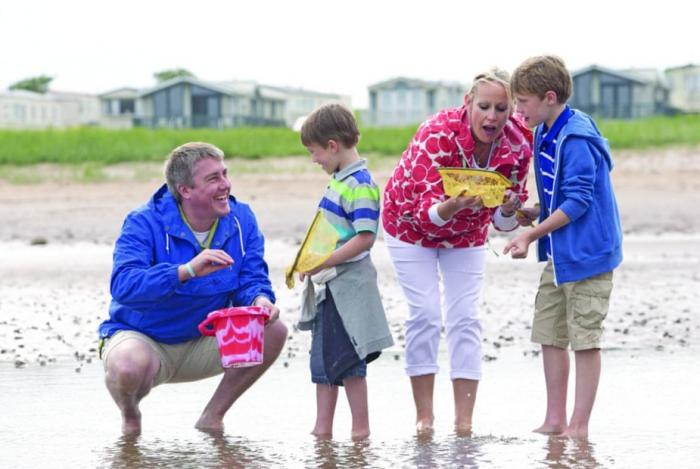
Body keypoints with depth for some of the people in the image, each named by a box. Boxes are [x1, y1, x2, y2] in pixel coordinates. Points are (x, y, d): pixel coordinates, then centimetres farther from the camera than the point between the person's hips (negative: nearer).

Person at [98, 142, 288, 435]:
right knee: (129, 365, -40)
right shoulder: (144, 224, -18)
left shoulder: (240, 220, -3)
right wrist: (187, 271, -45)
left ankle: (213, 416, 3)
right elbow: (122, 286, -33)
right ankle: (129, 414, 1)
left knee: (273, 330, -16)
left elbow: (252, 281, -6)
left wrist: (260, 300, -32)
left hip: (204, 342, 5)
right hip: (143, 337, -5)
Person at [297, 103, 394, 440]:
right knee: (322, 357, 12)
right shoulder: (340, 181, 12)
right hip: (329, 283, 10)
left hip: (347, 284, -10)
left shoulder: (359, 185, -17)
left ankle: (361, 430, 5)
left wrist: (324, 263, -23)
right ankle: (322, 429, 18)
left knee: (345, 358, -4)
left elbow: (365, 237, -23)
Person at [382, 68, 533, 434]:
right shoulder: (438, 133, -36)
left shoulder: (517, 146, -24)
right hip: (411, 223, -3)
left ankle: (464, 420, -3)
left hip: (466, 232, 3)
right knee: (425, 313, -11)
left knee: (465, 318, -4)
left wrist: (508, 208, -38)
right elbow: (427, 212, -39)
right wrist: (454, 205, -60)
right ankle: (424, 417, -2)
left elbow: (504, 222, -15)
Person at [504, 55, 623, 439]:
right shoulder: (545, 134, 9)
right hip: (559, 255, 10)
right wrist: (533, 214, 4)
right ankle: (554, 421, 18)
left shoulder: (576, 139, -20)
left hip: (586, 252, -9)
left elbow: (578, 202, -22)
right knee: (550, 335, 11)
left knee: (584, 339, -2)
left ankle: (579, 426, 4)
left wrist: (532, 234, -19)